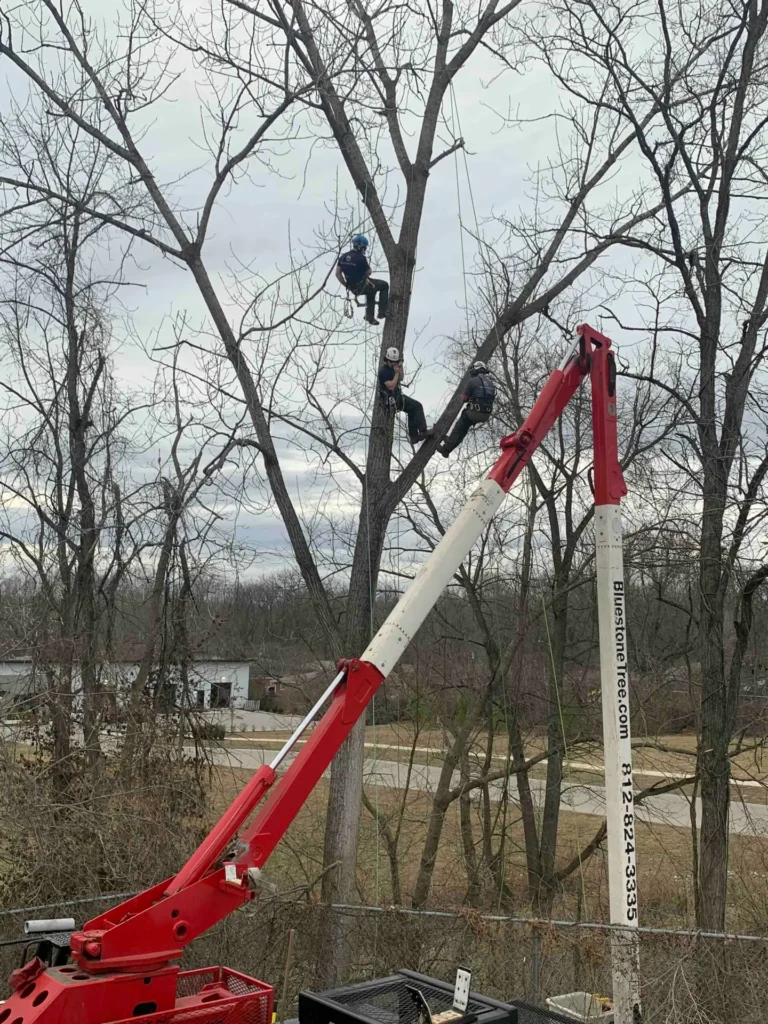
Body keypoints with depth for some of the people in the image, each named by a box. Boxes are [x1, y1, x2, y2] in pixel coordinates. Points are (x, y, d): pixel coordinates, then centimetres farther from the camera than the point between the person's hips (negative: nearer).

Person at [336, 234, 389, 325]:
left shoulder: (343, 256, -2)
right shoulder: (361, 258, -22)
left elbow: (337, 274, 1)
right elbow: (369, 273, -9)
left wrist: (347, 285, 9)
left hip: (352, 288, 7)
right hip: (362, 286, -7)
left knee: (371, 290, 36)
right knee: (384, 285, 14)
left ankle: (370, 317, 39)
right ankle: (382, 312, 14)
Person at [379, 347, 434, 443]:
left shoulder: (391, 367, 8)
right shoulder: (384, 371, -20)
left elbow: (400, 378, 21)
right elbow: (391, 386, -26)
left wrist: (400, 368, 6)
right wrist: (396, 373, -24)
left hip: (397, 395, 10)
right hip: (393, 398, -10)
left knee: (412, 411, 18)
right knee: (417, 406, -11)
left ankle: (414, 436, 20)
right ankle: (423, 431, -10)